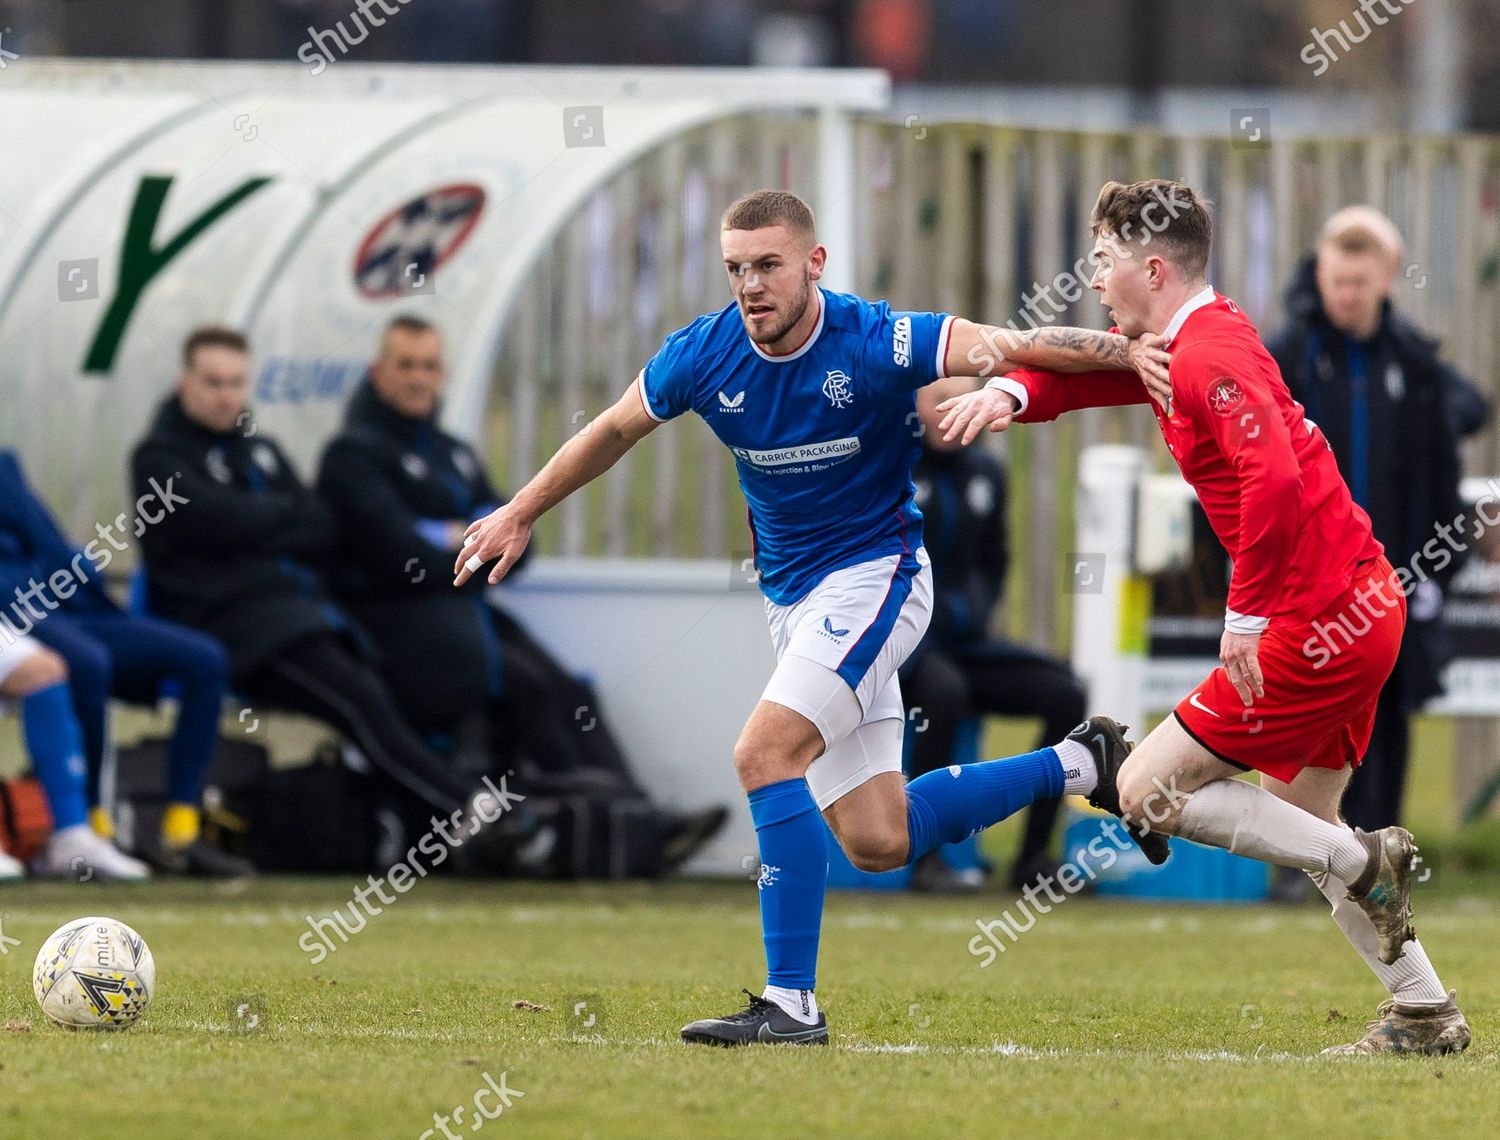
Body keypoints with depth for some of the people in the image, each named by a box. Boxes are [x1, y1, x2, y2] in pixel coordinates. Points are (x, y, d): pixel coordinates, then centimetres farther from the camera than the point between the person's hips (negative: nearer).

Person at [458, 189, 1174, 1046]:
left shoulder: (876, 344, -20)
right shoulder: (705, 355, -5)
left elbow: (1019, 349, -26)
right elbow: (612, 432, 13)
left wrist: (1133, 353, -40)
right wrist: (522, 512, 20)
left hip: (875, 576, -6)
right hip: (794, 600, 6)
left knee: (766, 753, -24)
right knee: (876, 844, 4)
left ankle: (791, 1000, -20)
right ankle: (1076, 767, 25)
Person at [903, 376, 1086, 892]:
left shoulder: (985, 472, 11)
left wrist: (974, 612, 4)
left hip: (961, 641, 6)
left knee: (1065, 694, -13)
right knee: (944, 689, -38)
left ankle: (1034, 856, -10)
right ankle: (926, 856, -30)